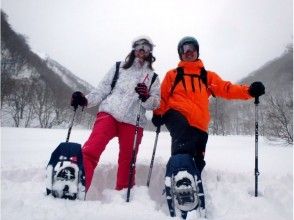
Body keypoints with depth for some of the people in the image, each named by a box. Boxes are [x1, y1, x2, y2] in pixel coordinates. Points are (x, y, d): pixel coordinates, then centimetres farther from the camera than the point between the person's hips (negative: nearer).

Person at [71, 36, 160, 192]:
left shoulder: (152, 77, 19)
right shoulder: (119, 68, 20)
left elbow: (155, 103, 8)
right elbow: (102, 89, 15)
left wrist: (145, 97, -14)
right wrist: (85, 100, -2)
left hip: (133, 122, 1)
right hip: (109, 114, -1)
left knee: (127, 162, 2)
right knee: (89, 151, -21)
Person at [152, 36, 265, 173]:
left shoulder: (208, 76, 21)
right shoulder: (173, 75, 18)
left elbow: (226, 89, 7)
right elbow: (163, 96, 10)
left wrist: (249, 91, -9)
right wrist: (158, 114, -8)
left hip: (198, 125, 3)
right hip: (176, 114, -3)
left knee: (197, 163, 9)